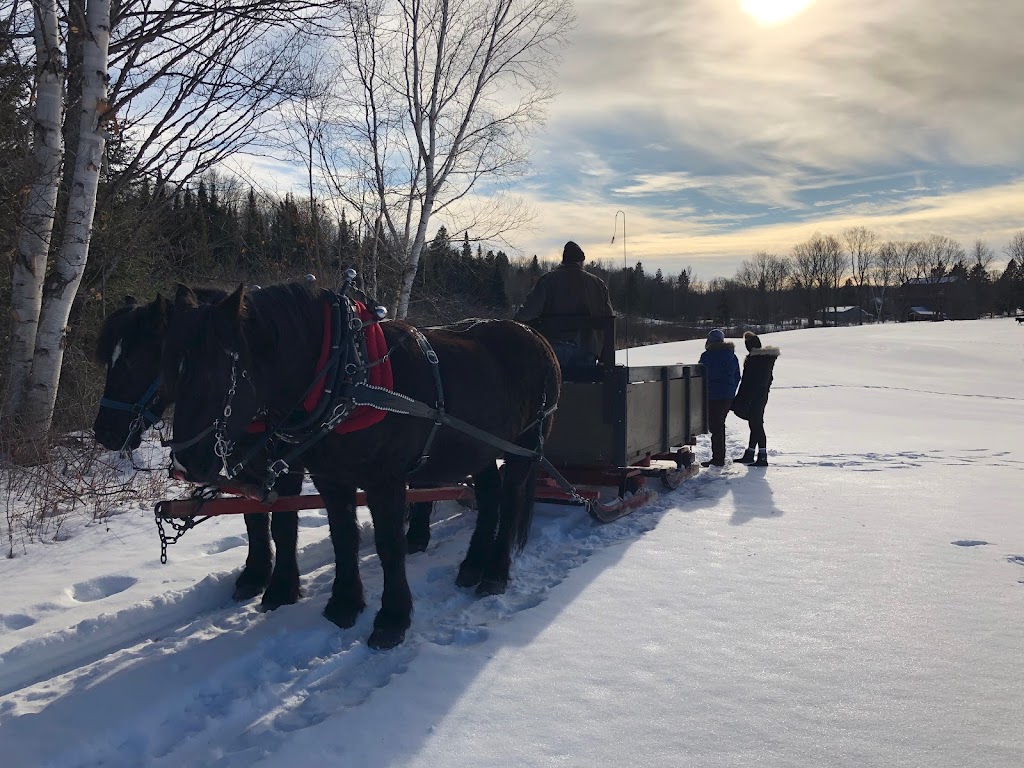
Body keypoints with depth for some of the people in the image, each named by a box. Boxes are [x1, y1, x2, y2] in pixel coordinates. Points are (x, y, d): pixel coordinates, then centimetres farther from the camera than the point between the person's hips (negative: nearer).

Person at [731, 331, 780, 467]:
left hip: (753, 397, -9)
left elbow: (746, 382, -17)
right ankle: (749, 454, 24)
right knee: (755, 424, 14)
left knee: (756, 425, -5)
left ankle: (762, 457, -4)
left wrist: (739, 402, -13)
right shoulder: (769, 357, 8)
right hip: (763, 396, 9)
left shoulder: (752, 359, -17)